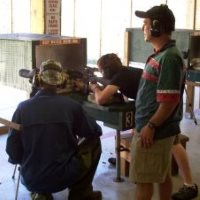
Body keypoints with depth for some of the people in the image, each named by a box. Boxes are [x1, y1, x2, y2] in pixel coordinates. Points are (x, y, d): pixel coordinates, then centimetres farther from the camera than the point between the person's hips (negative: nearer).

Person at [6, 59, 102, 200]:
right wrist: (78, 132, 27)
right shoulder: (72, 105, -11)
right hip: (64, 177, -2)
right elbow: (96, 132, 5)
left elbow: (13, 153, -4)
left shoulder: (22, 108, -9)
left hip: (31, 181, 3)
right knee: (94, 141, 19)